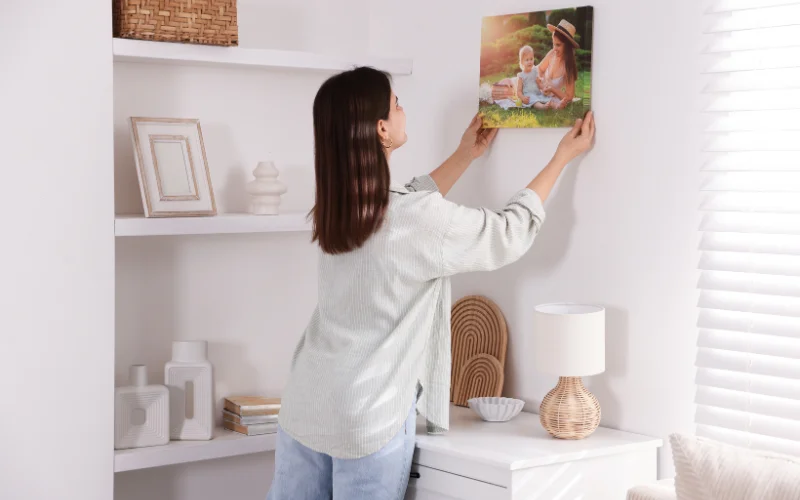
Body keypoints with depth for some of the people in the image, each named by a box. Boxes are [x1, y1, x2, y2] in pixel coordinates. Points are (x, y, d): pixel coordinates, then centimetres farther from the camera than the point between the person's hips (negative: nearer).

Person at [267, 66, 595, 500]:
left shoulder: (336, 208, 2)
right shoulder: (419, 220, -17)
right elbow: (511, 232, -2)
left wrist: (465, 155, 33)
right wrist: (563, 156, 10)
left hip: (303, 410, 6)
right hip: (369, 421, -6)